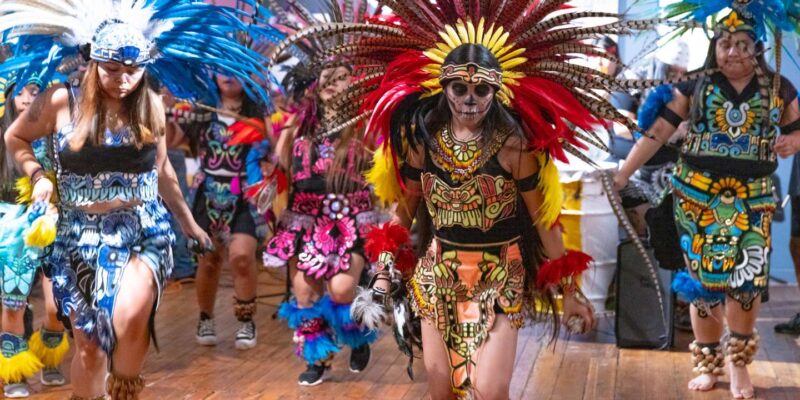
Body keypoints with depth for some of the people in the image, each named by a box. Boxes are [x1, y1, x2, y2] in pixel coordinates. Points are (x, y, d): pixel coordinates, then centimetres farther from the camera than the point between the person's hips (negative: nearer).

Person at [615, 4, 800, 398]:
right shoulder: (695, 86, -1)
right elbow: (657, 132, -4)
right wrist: (622, 174, -11)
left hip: (753, 196, 1)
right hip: (697, 194, 0)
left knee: (747, 278, -8)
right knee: (703, 278, 3)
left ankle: (739, 363, 12)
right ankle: (708, 363, 18)